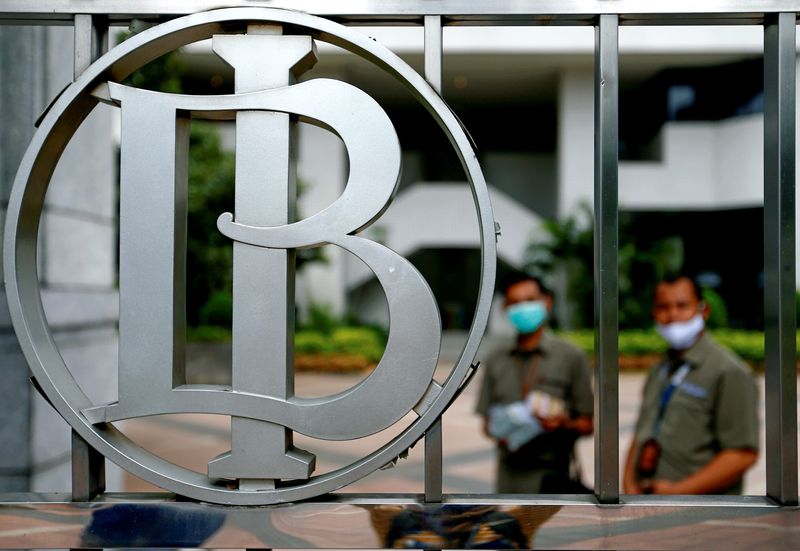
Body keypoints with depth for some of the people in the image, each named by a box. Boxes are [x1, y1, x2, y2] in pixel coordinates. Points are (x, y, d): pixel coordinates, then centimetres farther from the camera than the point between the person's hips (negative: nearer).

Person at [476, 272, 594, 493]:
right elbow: (487, 421, 16)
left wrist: (564, 424, -16)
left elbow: (588, 424, 4)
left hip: (552, 477, -3)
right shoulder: (496, 362, 13)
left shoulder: (571, 357, 3)